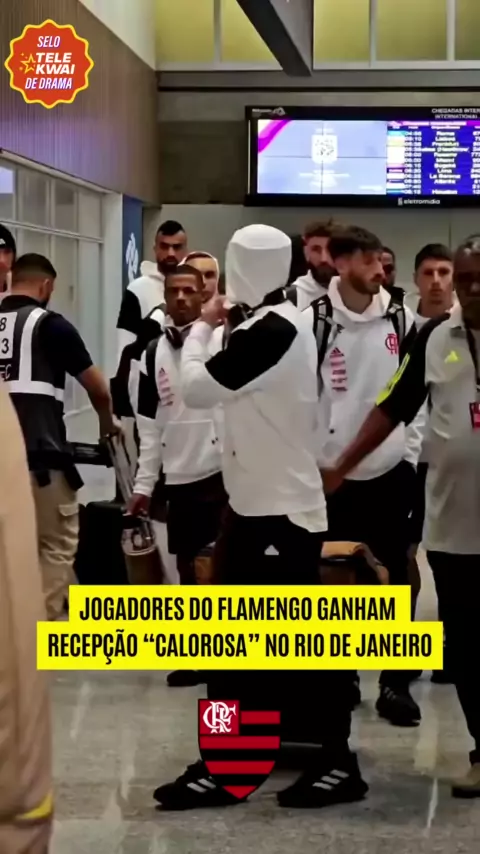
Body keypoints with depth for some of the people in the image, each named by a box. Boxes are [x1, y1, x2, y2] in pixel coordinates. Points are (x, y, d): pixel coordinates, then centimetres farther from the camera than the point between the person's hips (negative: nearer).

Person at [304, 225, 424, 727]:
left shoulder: (400, 320, 3)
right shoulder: (313, 322, -7)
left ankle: (395, 682, 15)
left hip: (391, 470, 2)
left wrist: (411, 452, 3)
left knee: (394, 580, 6)